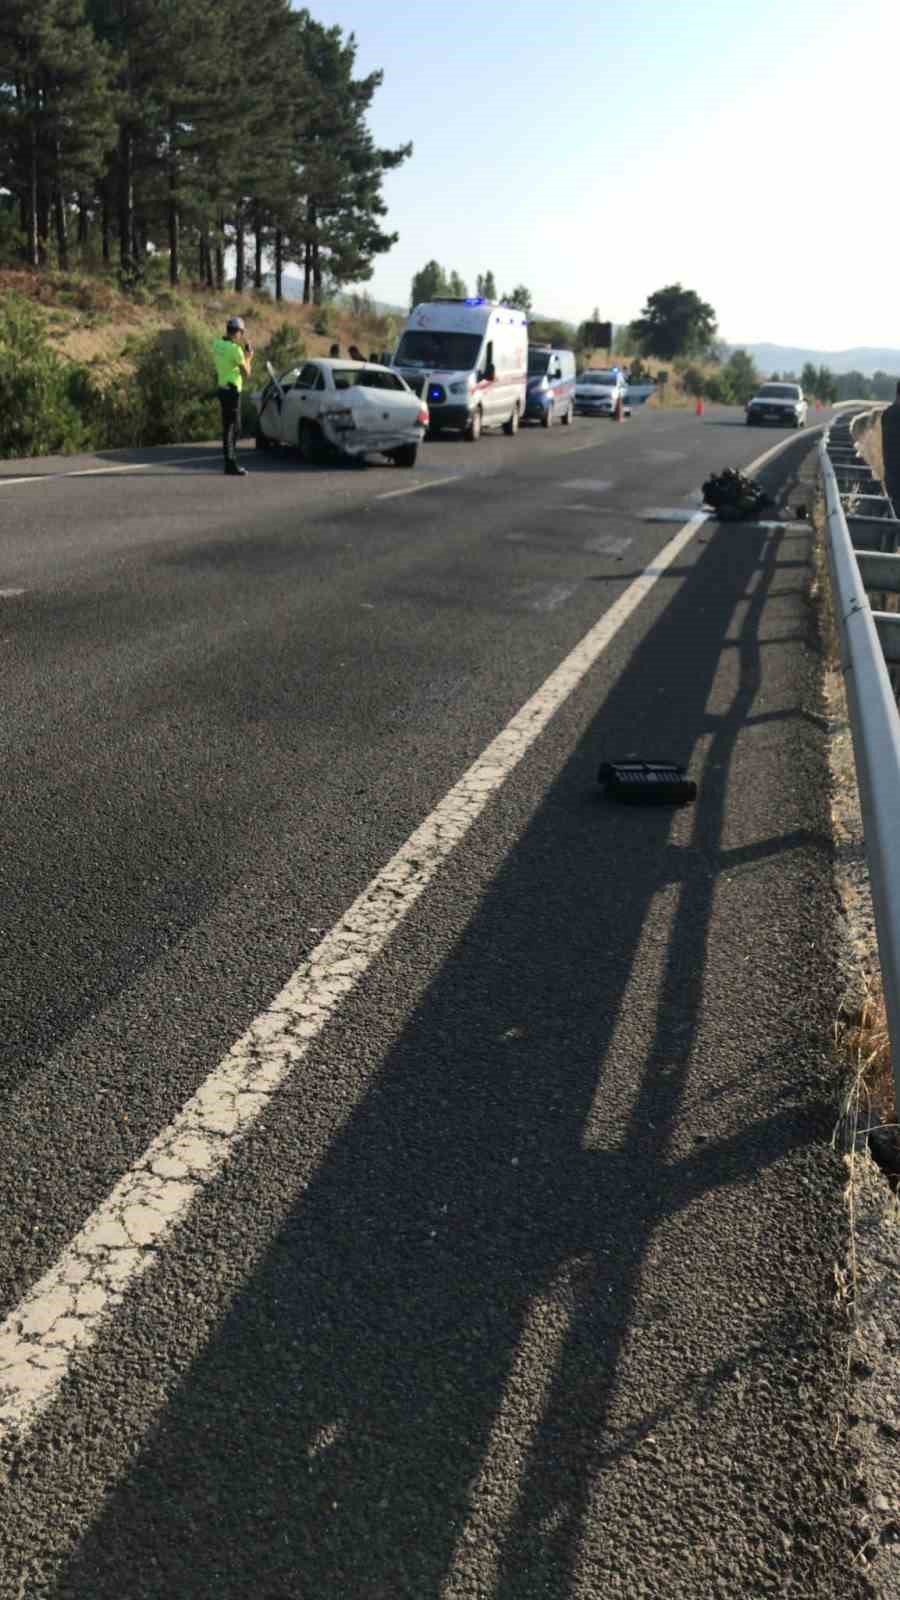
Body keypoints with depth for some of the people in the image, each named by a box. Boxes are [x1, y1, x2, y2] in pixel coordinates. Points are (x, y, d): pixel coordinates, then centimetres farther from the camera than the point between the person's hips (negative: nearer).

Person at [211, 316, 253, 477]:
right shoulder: (236, 349, -17)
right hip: (232, 391, -8)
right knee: (230, 428, -6)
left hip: (222, 389, 8)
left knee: (229, 426, 14)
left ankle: (231, 462, 19)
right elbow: (246, 374, -12)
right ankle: (231, 465, -5)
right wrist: (248, 357, 4)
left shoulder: (217, 343, 6)